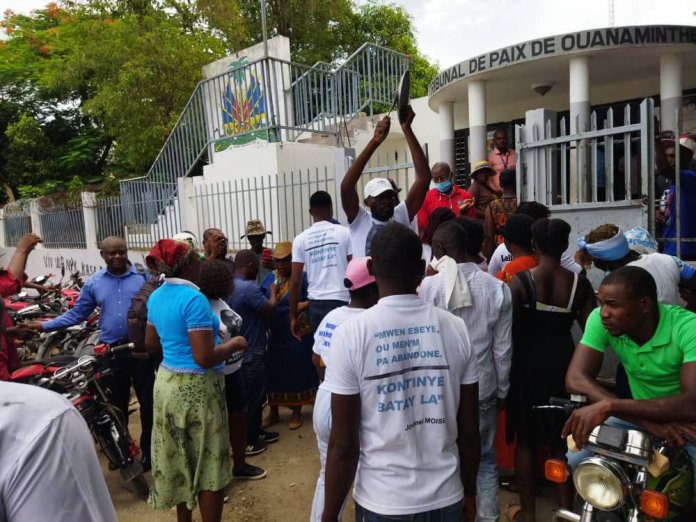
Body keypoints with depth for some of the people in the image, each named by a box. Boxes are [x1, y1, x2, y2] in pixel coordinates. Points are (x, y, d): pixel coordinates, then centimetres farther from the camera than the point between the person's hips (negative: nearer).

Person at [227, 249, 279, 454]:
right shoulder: (249, 288, -26)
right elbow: (270, 309, -17)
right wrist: (273, 291, -1)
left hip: (239, 351, 10)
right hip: (251, 352, -10)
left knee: (254, 395, 21)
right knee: (252, 398, 4)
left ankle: (256, 433, 33)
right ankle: (247, 443, 15)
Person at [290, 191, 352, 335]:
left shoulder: (301, 239, 4)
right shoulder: (344, 233, 1)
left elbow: (295, 281, 2)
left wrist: (293, 316, 8)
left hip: (316, 304, 2)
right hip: (341, 301, -2)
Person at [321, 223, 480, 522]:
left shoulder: (351, 334, -16)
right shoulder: (456, 329, -7)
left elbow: (343, 444, -14)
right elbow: (469, 430, -1)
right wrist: (470, 492, 14)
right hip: (446, 498, 3)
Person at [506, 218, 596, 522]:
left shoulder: (519, 281, -14)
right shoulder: (579, 282, -6)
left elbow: (511, 329, -13)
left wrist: (509, 366, 0)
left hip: (528, 365, -2)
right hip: (563, 363, 2)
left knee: (526, 440, 12)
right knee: (563, 439, 18)